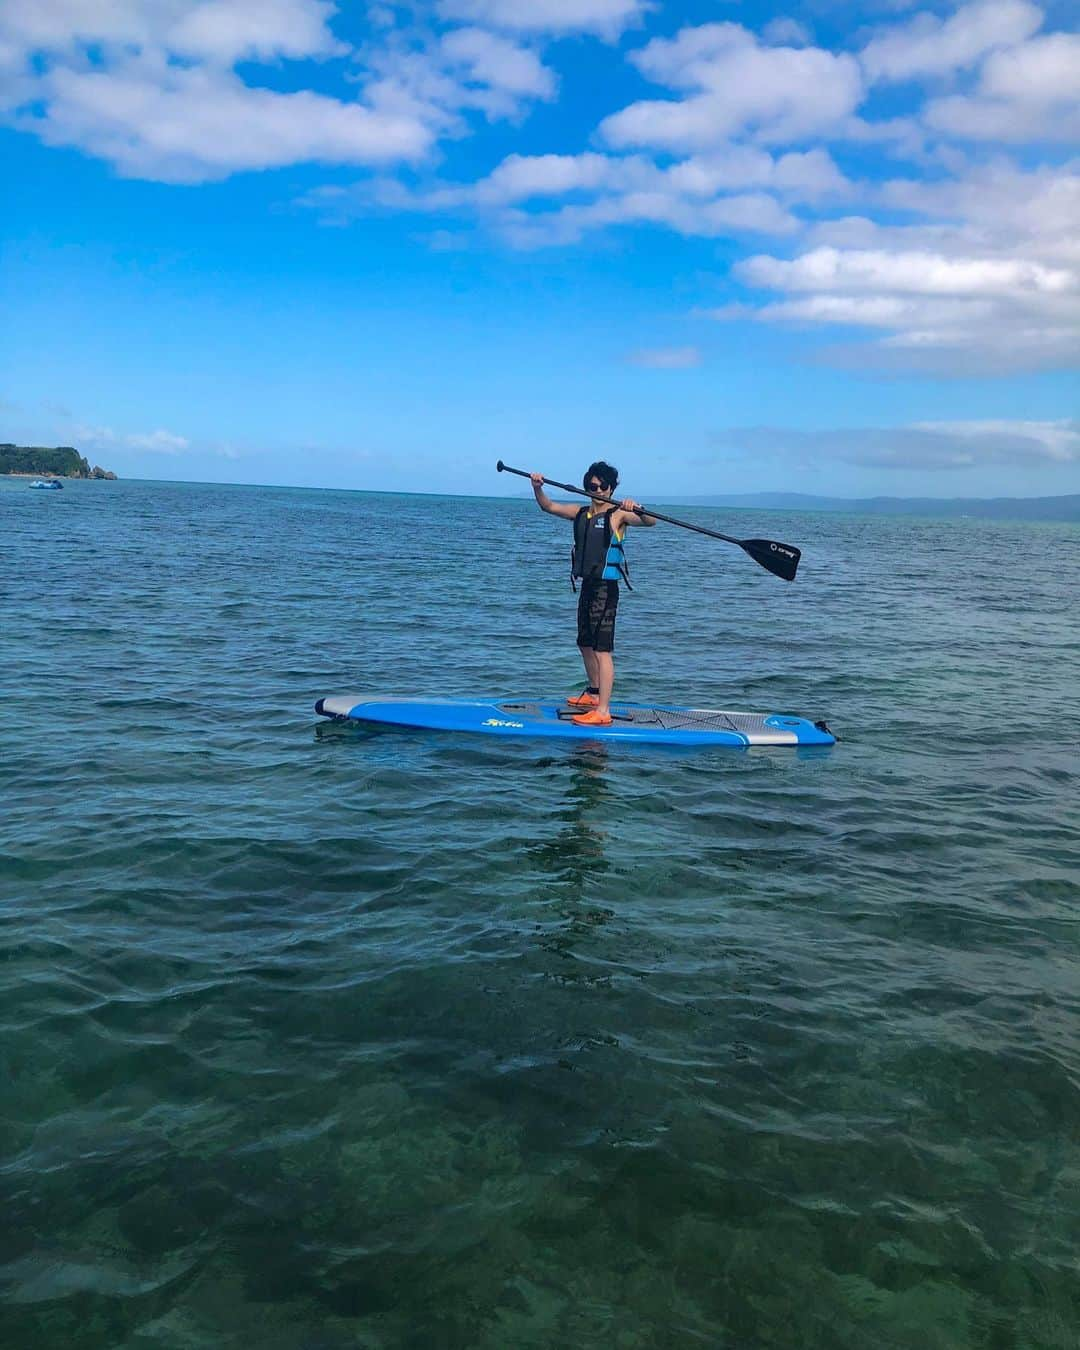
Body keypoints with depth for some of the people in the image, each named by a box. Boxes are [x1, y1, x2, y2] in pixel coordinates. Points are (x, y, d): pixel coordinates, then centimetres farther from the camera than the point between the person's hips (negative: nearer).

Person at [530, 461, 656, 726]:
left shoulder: (618, 514, -8)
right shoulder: (581, 513, 12)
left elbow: (650, 521, -22)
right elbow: (548, 507, 15)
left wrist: (636, 509, -42)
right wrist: (537, 488, -3)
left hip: (605, 589, -8)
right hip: (587, 586, 8)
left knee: (602, 649, -12)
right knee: (586, 644, 20)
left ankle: (603, 712, -13)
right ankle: (593, 695, 39)